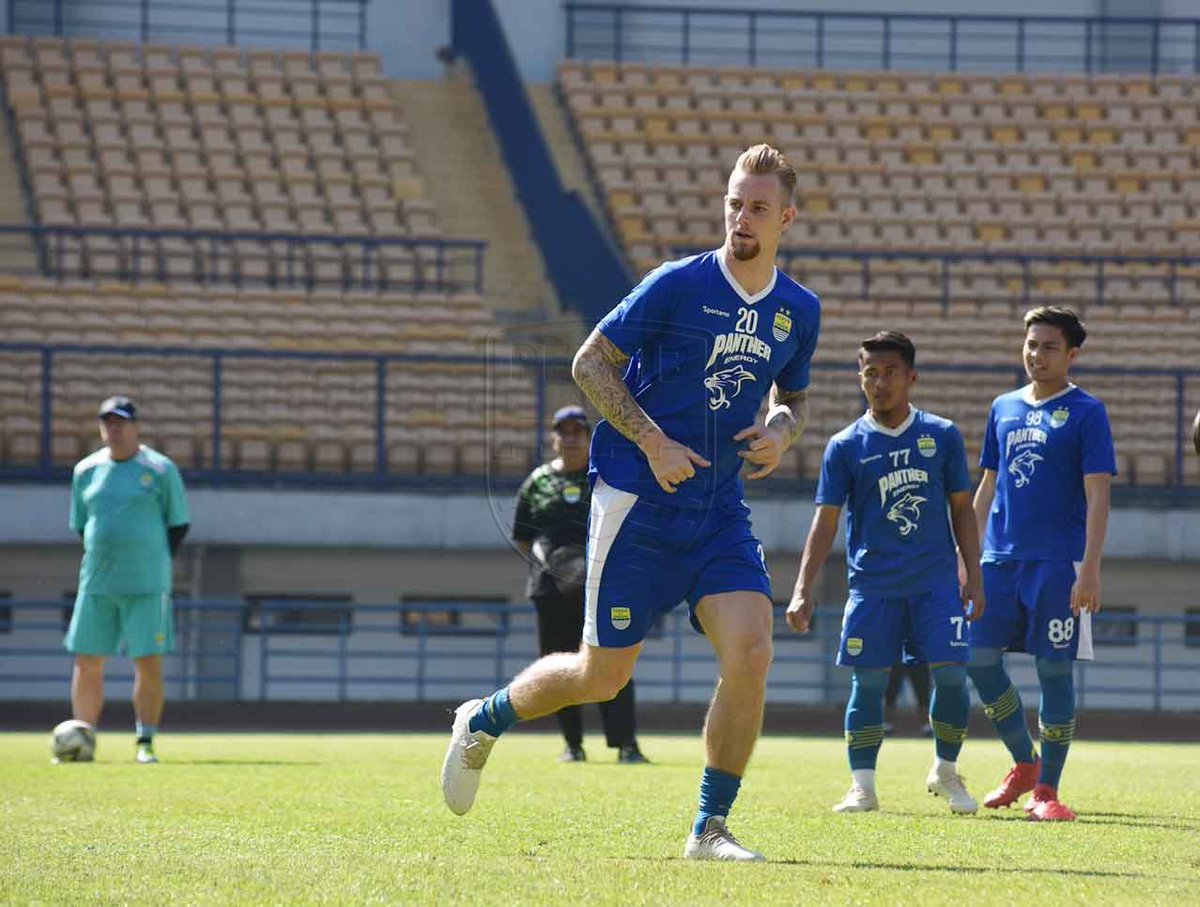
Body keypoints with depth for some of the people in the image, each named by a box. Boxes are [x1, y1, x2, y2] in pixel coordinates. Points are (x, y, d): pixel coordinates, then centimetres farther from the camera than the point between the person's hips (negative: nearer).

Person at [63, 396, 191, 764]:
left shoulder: (160, 470, -1)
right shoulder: (86, 470, 9)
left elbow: (179, 524, 4)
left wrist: (153, 564, 1)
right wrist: (101, 565, 10)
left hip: (146, 586, -3)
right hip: (96, 583, 3)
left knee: (149, 665, -5)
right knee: (87, 663, 3)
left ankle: (145, 743, 5)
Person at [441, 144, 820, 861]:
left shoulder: (800, 311, 5)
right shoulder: (676, 285, -11)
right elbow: (591, 362, -5)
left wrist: (782, 428, -1)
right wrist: (651, 439, -15)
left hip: (719, 506, 4)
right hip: (637, 500, -4)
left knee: (750, 651, -16)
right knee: (604, 675, 1)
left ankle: (711, 829, -5)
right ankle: (483, 722, 31)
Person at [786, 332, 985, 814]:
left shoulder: (942, 436, 4)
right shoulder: (846, 446, 1)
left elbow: (962, 510, 10)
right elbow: (825, 521, 1)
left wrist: (974, 578, 5)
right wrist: (803, 590, -6)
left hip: (936, 578, 0)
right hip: (872, 583, 0)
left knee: (951, 674, -8)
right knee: (867, 680, -2)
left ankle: (946, 772, 12)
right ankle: (862, 787, 7)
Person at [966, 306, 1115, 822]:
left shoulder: (1086, 413, -2)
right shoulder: (1004, 408, 14)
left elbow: (1097, 496, -7)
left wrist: (1090, 568, -16)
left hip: (1058, 564, -5)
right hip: (1000, 560, 5)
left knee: (1055, 671, -3)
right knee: (979, 660, 0)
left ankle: (1046, 790, 4)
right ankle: (1024, 764, 17)